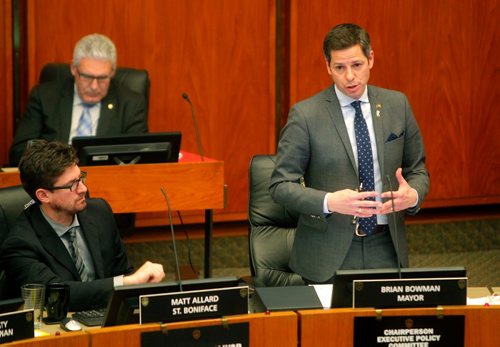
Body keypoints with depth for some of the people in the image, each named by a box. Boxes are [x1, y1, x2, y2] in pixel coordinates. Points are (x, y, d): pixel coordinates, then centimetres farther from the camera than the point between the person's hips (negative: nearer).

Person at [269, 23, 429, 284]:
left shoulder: (397, 105, 3)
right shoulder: (305, 115, -8)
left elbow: (417, 169, 11)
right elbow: (281, 185, -7)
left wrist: (413, 195, -12)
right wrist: (329, 202, -24)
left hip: (386, 251, 3)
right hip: (328, 256, -3)